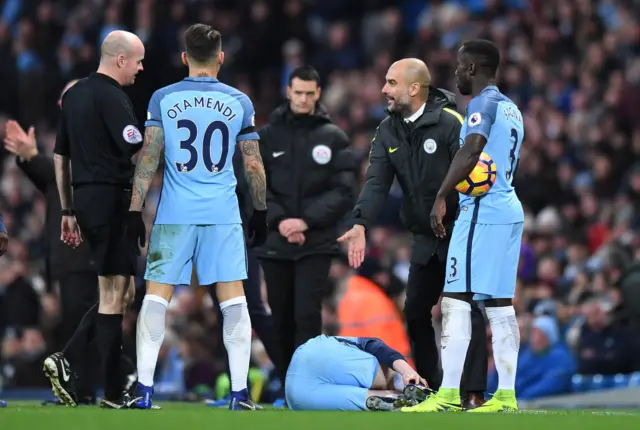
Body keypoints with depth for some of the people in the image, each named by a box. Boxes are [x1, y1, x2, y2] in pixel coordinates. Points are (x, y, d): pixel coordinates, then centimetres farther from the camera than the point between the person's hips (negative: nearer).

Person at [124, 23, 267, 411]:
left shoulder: (164, 99, 2)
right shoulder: (239, 102, 3)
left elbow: (149, 158, -2)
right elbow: (254, 166, 6)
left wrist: (135, 211, 2)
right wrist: (261, 213, 17)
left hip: (174, 214, 0)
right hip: (223, 215, 0)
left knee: (157, 296, 4)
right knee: (233, 299, 3)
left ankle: (144, 390, -1)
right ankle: (240, 393, 0)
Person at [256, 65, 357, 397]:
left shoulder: (333, 138, 3)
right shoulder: (268, 136, 7)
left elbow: (343, 191, -3)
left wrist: (306, 221, -14)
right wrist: (279, 221, -13)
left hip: (317, 244, -2)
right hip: (275, 242, 2)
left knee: (307, 314, -12)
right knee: (281, 317, 7)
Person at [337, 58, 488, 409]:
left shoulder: (450, 123, -16)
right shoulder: (388, 131, 4)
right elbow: (377, 181, -7)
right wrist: (361, 224, -22)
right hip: (425, 239, 7)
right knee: (415, 312, 9)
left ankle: (474, 393, -9)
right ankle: (428, 389, 20)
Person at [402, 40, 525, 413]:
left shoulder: (484, 103, -9)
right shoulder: (511, 109, 19)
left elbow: (472, 150, -24)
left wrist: (441, 197, -26)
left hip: (482, 211, -9)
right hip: (510, 210, 9)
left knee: (456, 299, -9)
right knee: (500, 304, 8)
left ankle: (449, 394, -12)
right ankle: (506, 395, 5)